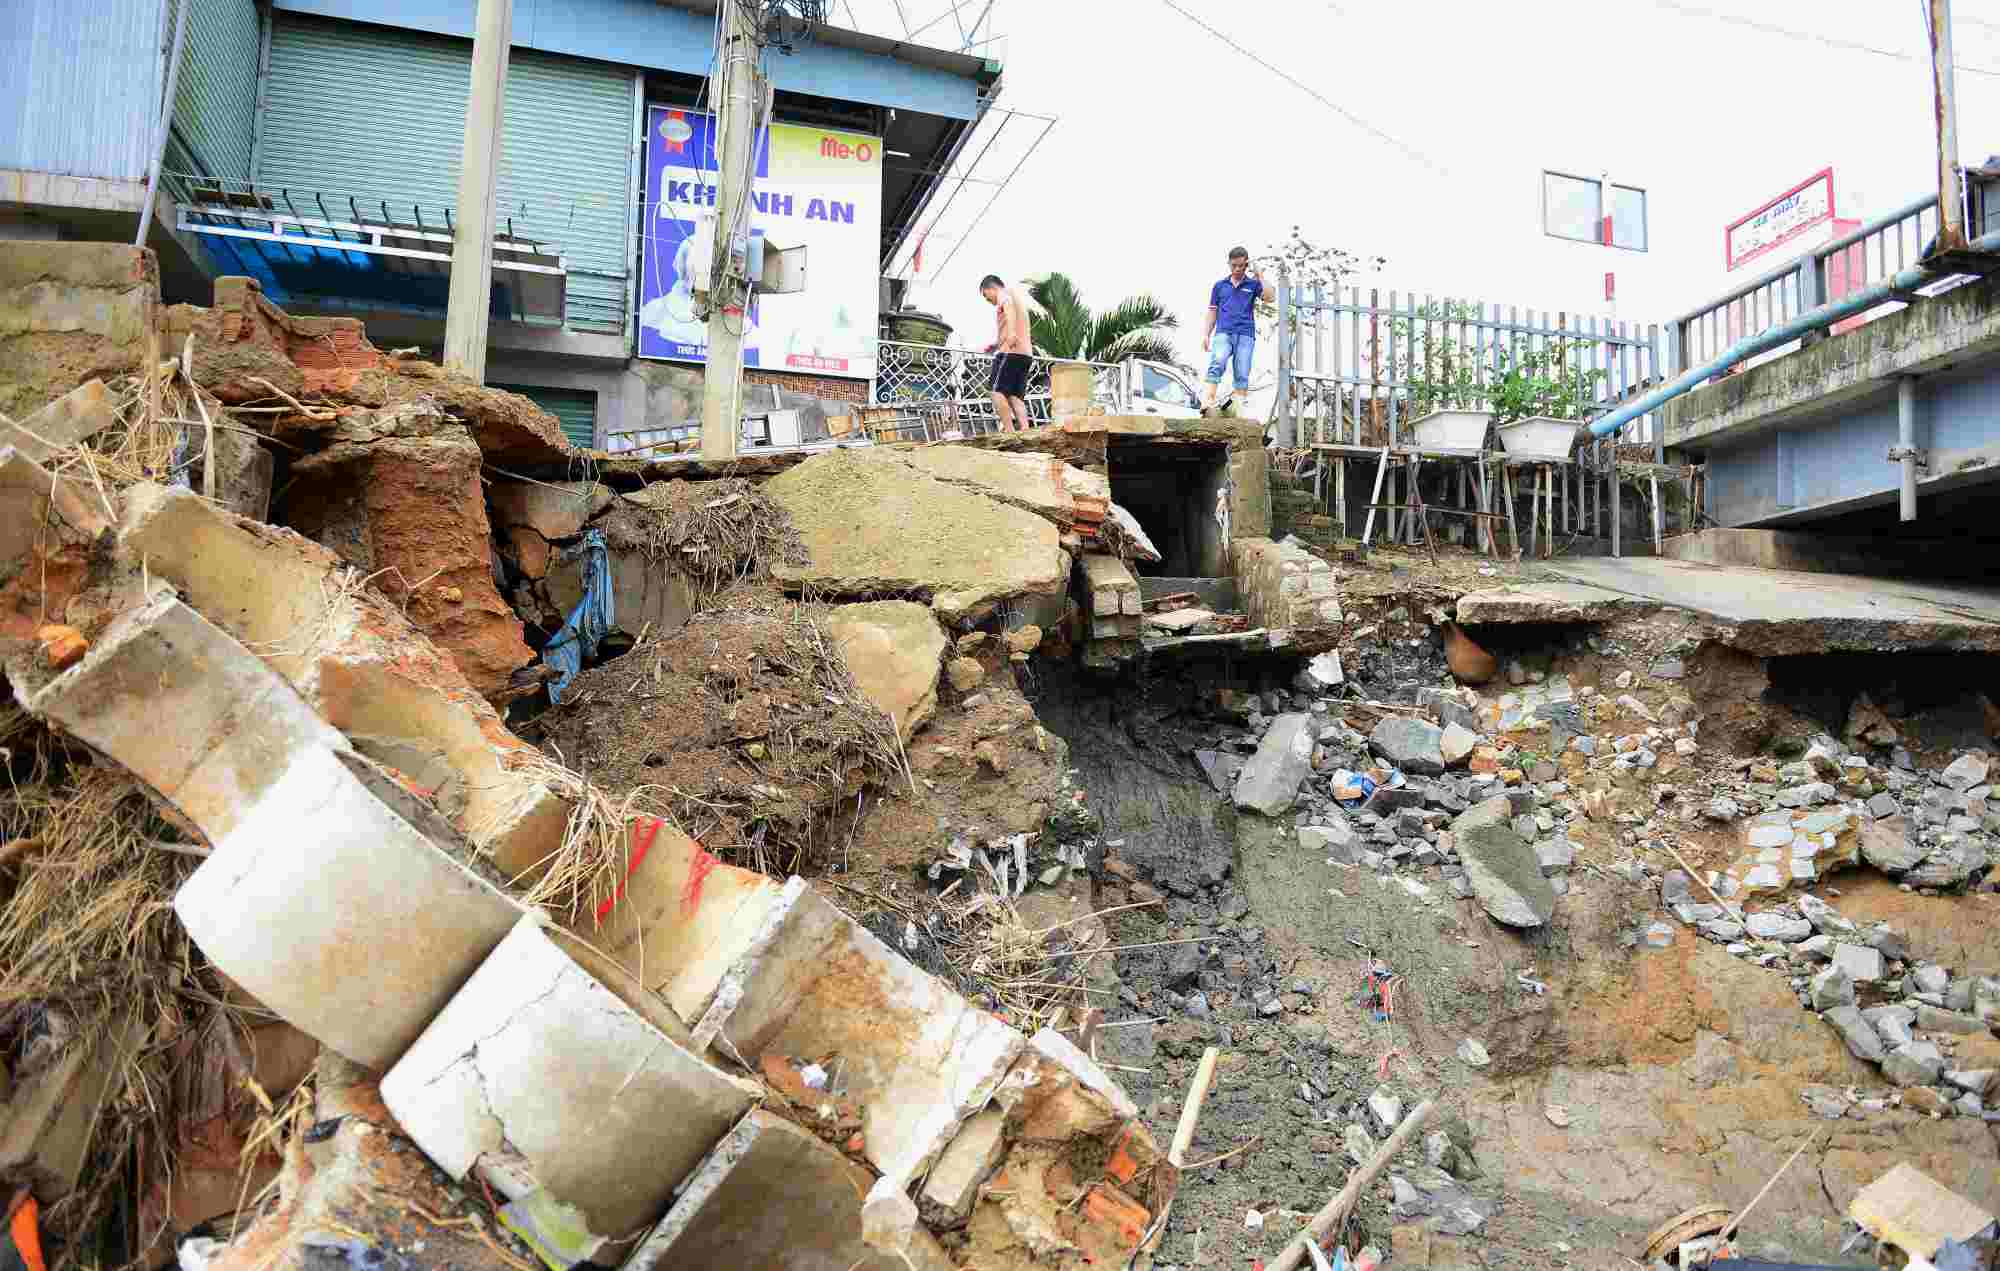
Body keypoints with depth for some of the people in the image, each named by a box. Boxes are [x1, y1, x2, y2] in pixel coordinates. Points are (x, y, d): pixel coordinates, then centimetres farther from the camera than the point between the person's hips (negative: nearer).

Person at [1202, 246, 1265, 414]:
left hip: (1245, 335, 1)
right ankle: (1209, 400, -34)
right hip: (1223, 333, 0)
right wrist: (1206, 335, 12)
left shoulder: (1253, 284, 13)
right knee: (1217, 363, -24)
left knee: (1242, 374, -3)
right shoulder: (1220, 286, 17)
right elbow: (1213, 312, 19)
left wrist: (1260, 276, -6)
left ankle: (1239, 407, -2)